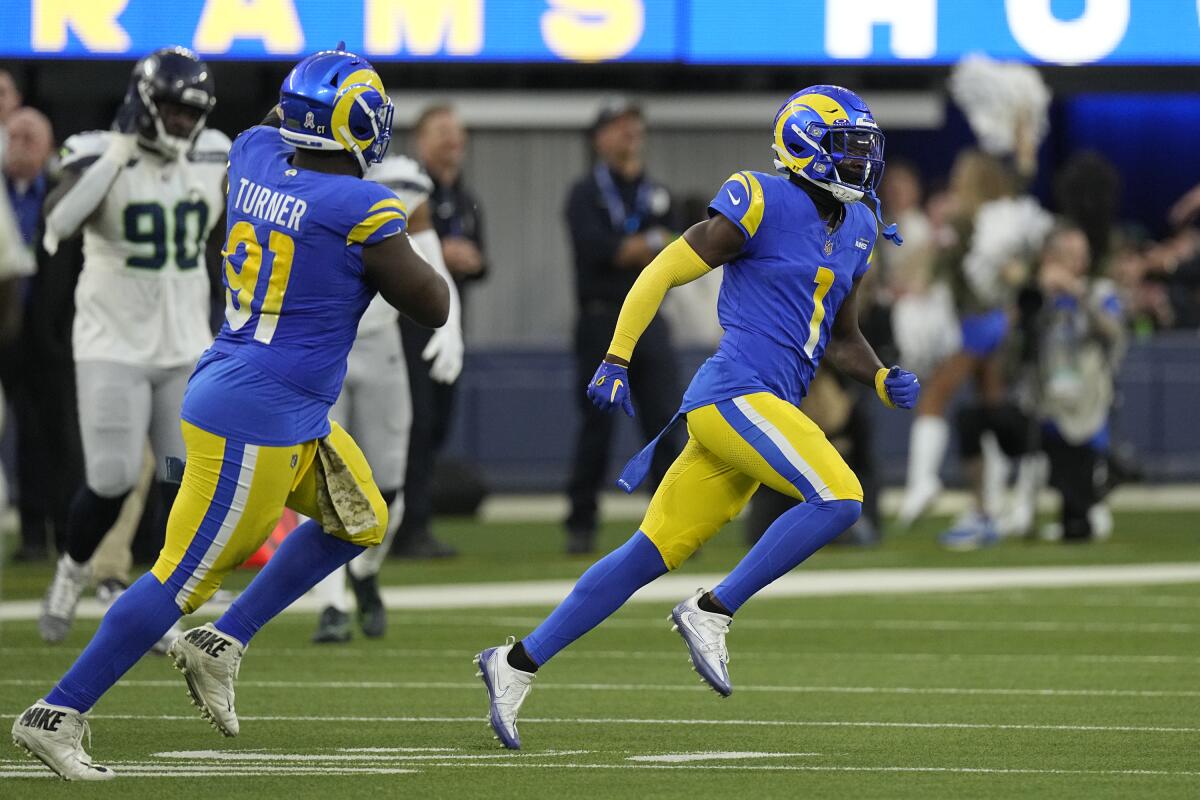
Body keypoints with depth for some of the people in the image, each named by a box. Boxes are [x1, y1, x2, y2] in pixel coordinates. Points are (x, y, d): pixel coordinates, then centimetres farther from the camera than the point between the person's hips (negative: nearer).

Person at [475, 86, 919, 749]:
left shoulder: (855, 230, 18)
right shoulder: (764, 204, -8)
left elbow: (842, 340, 27)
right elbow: (664, 272, -6)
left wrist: (884, 382, 8)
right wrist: (616, 359, -11)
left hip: (761, 408, 8)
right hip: (735, 394, -8)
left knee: (652, 553, 6)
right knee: (838, 498, -20)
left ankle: (518, 663, 9)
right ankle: (711, 613, -12)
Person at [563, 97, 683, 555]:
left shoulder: (656, 195, 16)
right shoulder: (586, 195, 1)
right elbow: (599, 249, -14)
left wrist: (626, 250, -8)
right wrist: (650, 244, -3)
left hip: (648, 319, 4)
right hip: (601, 320, -4)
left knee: (666, 424, -4)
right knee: (596, 426, -2)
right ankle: (581, 527, 6)